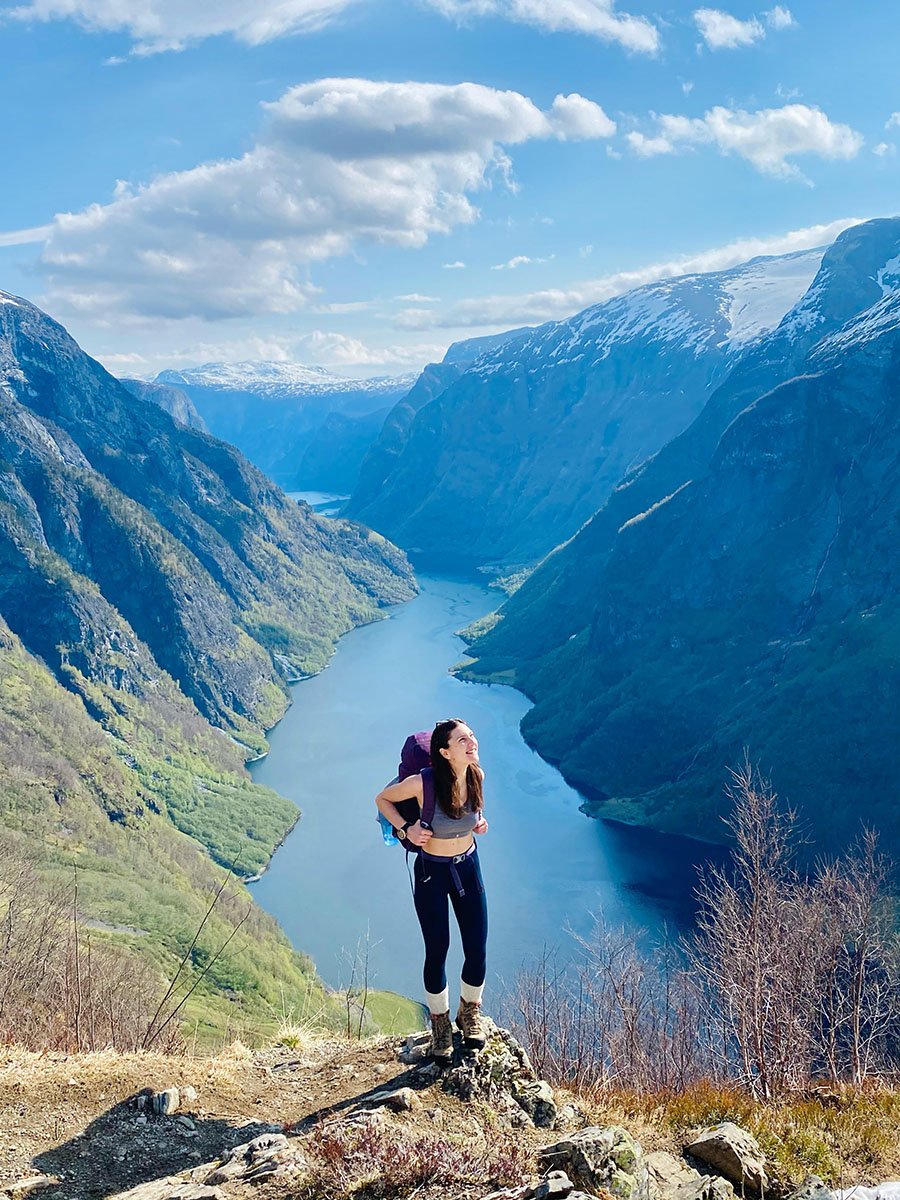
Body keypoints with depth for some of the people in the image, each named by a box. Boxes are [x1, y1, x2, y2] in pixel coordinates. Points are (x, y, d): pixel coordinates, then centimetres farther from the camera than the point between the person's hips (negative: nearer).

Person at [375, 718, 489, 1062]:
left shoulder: (475, 775, -12)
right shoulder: (423, 783, -27)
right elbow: (382, 799, -7)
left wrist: (478, 820, -4)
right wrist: (405, 829, -18)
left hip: (468, 866, 4)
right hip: (432, 872, -4)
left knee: (477, 952, 6)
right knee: (437, 953, 4)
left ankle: (470, 1013, 34)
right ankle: (440, 1025, 29)